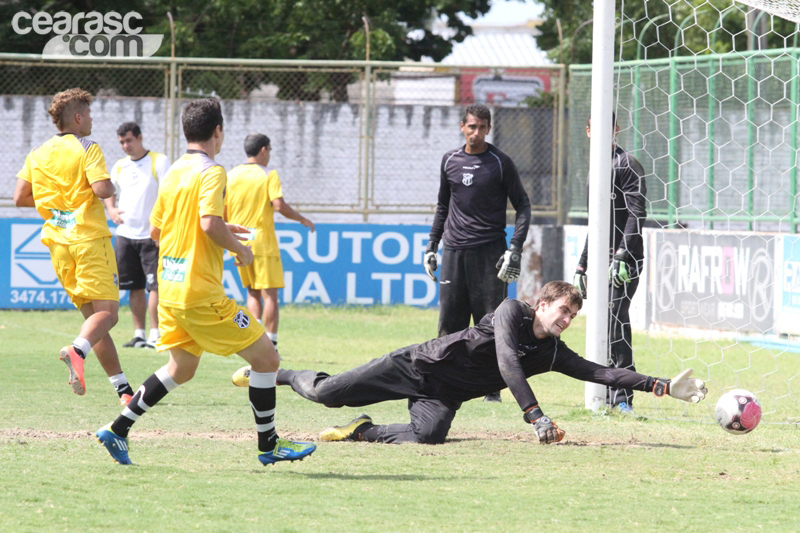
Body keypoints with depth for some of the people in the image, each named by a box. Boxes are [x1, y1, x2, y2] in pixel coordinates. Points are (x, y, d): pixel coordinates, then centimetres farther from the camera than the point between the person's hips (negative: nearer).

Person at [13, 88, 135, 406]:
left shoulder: (37, 154, 11)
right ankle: (77, 350, -40)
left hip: (58, 243, 7)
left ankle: (122, 387, 9)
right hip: (90, 238, -7)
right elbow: (102, 189, -19)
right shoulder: (87, 148, -7)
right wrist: (110, 189, 4)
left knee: (93, 315, 10)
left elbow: (20, 198, 9)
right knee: (107, 311, -10)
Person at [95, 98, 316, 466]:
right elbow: (210, 224, -27)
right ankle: (268, 445, 6)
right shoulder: (211, 172, -12)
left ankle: (118, 430, 18)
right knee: (265, 357, 0)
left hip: (170, 287, 9)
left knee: (181, 368, 23)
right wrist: (240, 249, -9)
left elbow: (156, 230, 20)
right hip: (201, 292, -9)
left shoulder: (173, 173, 13)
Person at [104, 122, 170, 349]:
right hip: (125, 234, 5)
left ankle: (154, 334, -11)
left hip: (152, 234, -5)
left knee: (155, 284, -10)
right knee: (135, 286, 7)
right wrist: (111, 210, 1)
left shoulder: (159, 161, -3)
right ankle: (139, 334, 13)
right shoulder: (119, 166, 14)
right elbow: (109, 193, 24)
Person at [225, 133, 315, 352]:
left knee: (252, 293, 15)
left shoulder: (231, 176, 7)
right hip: (263, 242, -5)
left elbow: (222, 211, 6)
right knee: (270, 295, -1)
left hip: (239, 243, 5)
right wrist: (302, 219, -4)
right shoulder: (269, 175, -6)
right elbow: (279, 205, -17)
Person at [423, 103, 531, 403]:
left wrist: (515, 248, -10)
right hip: (454, 252, 4)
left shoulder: (500, 163, -1)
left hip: (489, 251, -4)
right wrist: (432, 245, 16)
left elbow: (522, 206, 1)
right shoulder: (450, 161, 12)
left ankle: (493, 389, -1)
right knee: (449, 323, 3)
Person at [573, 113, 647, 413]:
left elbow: (637, 215, -15)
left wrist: (622, 257, -22)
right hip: (600, 260, 9)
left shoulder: (627, 166, -7)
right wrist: (582, 265, 24)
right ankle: (608, 397, 12)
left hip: (624, 260, -9)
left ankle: (623, 399, -17)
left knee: (615, 324, -16)